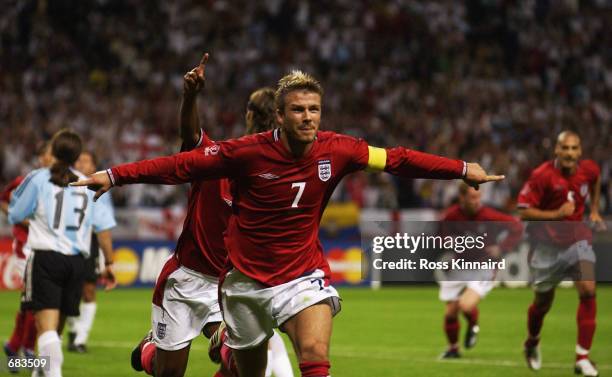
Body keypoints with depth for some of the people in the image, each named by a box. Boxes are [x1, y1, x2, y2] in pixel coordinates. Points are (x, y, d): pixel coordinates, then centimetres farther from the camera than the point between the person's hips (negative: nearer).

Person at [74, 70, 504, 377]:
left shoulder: (337, 150, -9)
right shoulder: (248, 152, -15)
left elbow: (398, 159, -1)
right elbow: (182, 165, -11)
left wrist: (462, 169, -3)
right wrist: (114, 176, -14)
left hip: (303, 272, 1)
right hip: (247, 276, -1)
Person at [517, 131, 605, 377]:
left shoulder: (588, 169, -5)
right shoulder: (542, 176, -19)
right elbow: (524, 211, -18)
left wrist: (594, 210, 18)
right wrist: (557, 214, -27)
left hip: (577, 241, 2)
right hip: (547, 245, -2)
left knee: (588, 291, -18)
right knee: (543, 303, 11)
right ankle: (532, 343, 44)